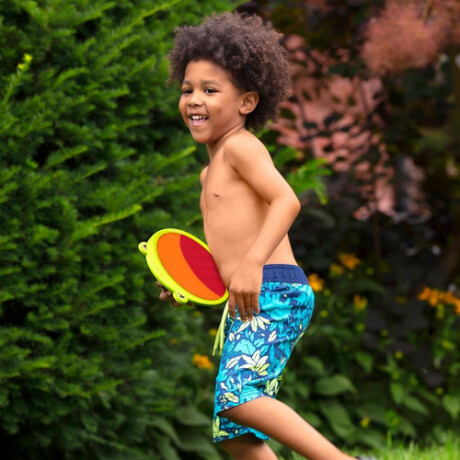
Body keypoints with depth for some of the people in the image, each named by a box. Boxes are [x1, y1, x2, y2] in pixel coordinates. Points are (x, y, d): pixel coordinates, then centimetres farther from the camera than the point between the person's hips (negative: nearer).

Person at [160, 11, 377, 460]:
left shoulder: (239, 145, -3)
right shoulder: (211, 171, 25)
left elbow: (286, 201, -19)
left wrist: (251, 264, -31)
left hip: (274, 295, -10)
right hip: (246, 307, 10)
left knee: (236, 397, -28)